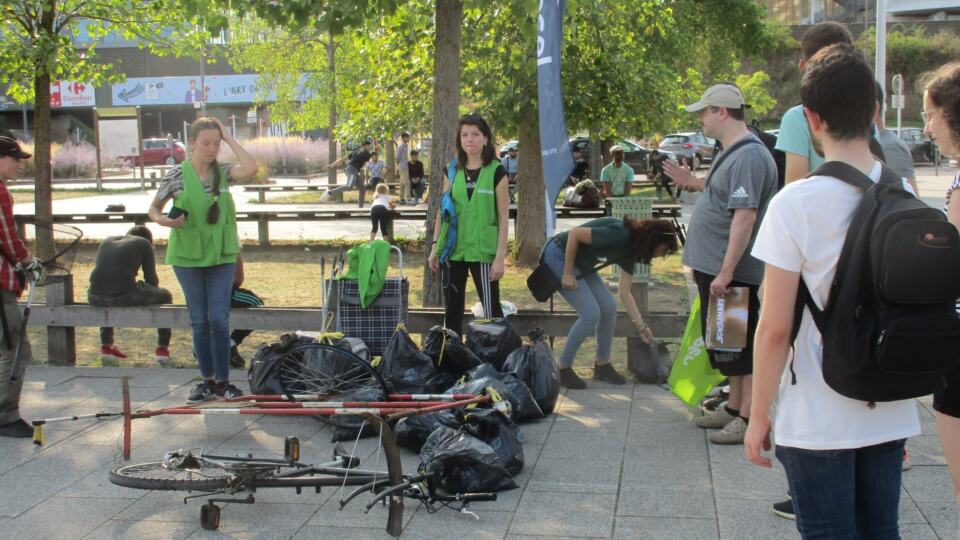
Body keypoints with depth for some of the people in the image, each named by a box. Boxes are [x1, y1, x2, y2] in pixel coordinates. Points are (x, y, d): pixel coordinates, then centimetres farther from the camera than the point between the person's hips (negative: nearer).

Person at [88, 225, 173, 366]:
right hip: (125, 297, -5)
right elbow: (151, 278, 12)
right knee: (165, 295, 23)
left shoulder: (107, 241, 26)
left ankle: (106, 345, 40)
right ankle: (163, 348, 22)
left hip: (95, 298, 5)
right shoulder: (144, 243, 12)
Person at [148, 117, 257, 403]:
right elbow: (153, 209, 4)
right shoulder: (177, 174, -4)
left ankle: (222, 380, 9)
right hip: (188, 256, -1)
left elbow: (250, 168, -19)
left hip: (222, 256, 1)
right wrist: (164, 220, -19)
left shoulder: (223, 172, 1)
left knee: (219, 319, -3)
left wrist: (228, 136, -12)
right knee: (199, 320, 7)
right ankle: (207, 380, 18)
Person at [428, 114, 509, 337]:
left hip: (482, 250, -4)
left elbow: (503, 216, -5)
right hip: (453, 250, 4)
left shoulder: (496, 171, -4)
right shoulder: (453, 171, 7)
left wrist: (500, 257, -10)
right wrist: (435, 247, 8)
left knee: (491, 310, -3)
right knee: (452, 309, 11)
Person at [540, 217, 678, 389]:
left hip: (580, 263, 9)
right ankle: (562, 369, -1)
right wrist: (567, 273, -20)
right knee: (591, 314, -14)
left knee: (609, 308, 4)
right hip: (559, 256, -9)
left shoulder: (629, 250, 1)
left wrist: (642, 327, 6)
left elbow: (625, 293, 6)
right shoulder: (618, 235, -28)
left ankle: (602, 365, 19)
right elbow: (574, 233, -27)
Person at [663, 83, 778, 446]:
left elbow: (745, 216, -26)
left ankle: (749, 419, 4)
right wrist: (693, 183, 20)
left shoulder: (748, 157, -20)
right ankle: (734, 407, 30)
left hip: (732, 272, -11)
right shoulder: (732, 153, 14)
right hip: (716, 267, 11)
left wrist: (725, 272, -28)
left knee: (740, 345, -3)